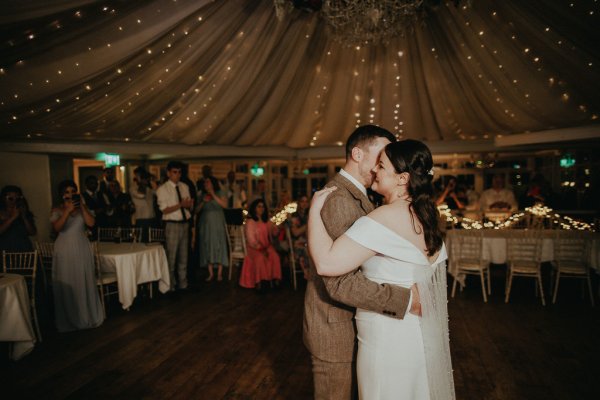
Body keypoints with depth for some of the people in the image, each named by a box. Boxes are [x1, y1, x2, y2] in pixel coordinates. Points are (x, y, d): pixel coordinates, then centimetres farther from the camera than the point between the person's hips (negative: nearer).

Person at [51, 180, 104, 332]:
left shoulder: (82, 207, 6)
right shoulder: (57, 210, 1)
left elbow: (91, 223, -9)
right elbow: (57, 228, -16)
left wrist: (82, 206, -12)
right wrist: (67, 210, -22)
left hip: (82, 249, 2)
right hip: (65, 250, -2)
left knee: (85, 282, 6)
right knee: (67, 284, 1)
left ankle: (88, 316, 19)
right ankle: (70, 319, 15)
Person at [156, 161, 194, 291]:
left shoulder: (184, 187, 9)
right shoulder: (162, 189, -7)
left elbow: (189, 206, 11)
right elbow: (164, 210, -13)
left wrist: (189, 204, -13)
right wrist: (180, 204, -24)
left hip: (185, 223, 6)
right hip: (172, 225, -5)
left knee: (183, 256, 14)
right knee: (171, 257, 1)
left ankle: (183, 284, 28)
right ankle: (170, 286, 15)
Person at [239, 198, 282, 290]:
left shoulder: (267, 221, 16)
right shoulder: (250, 222, -1)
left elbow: (275, 232, 8)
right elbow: (251, 239, -8)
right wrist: (260, 248, -18)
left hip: (267, 246, 4)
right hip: (254, 247, -4)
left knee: (275, 257, -26)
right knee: (260, 258, -35)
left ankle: (276, 280, -27)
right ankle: (259, 282, -32)